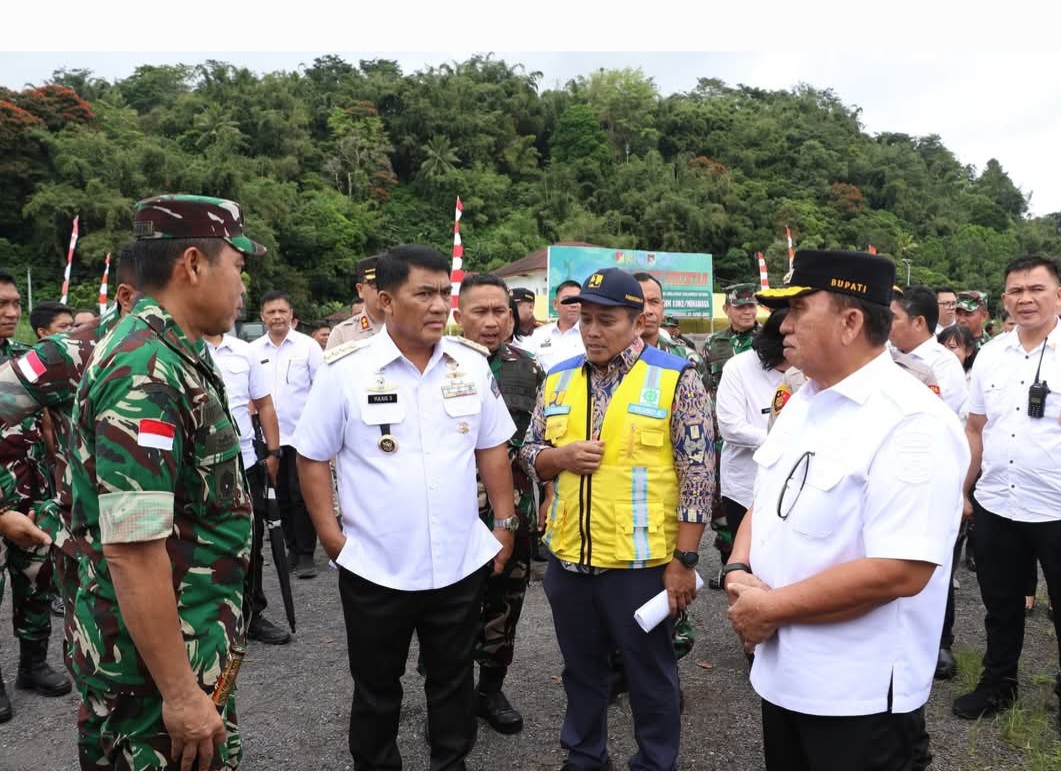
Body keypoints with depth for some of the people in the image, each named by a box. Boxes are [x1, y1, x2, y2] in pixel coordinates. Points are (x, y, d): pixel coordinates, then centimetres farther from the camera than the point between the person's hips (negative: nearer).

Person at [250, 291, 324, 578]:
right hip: (269, 436, 3)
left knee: (302, 496, -3)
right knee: (282, 497, 12)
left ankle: (306, 554, 4)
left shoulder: (308, 346, -2)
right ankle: (292, 549, 23)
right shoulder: (253, 350, 6)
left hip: (303, 435, -3)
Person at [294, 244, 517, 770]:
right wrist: (330, 534, -7)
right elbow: (312, 457, -3)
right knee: (376, 688, 18)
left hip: (462, 563, 3)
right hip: (375, 567, -2)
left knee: (454, 681, 20)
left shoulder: (472, 364, -1)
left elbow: (492, 448, 7)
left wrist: (505, 524, 6)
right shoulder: (346, 370, -10)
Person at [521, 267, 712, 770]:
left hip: (641, 563, -4)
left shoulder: (675, 379, -8)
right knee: (581, 670, 21)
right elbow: (529, 455, 11)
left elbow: (698, 475, -9)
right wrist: (560, 456, -12)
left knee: (650, 674, 14)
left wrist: (683, 560, -12)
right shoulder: (558, 380, 6)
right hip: (568, 559, 5)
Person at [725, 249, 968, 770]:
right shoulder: (801, 403, 6)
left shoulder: (912, 423, -20)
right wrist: (738, 572, -7)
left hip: (860, 694, -7)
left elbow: (900, 571, -27)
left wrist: (771, 608, -19)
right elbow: (763, 506, 13)